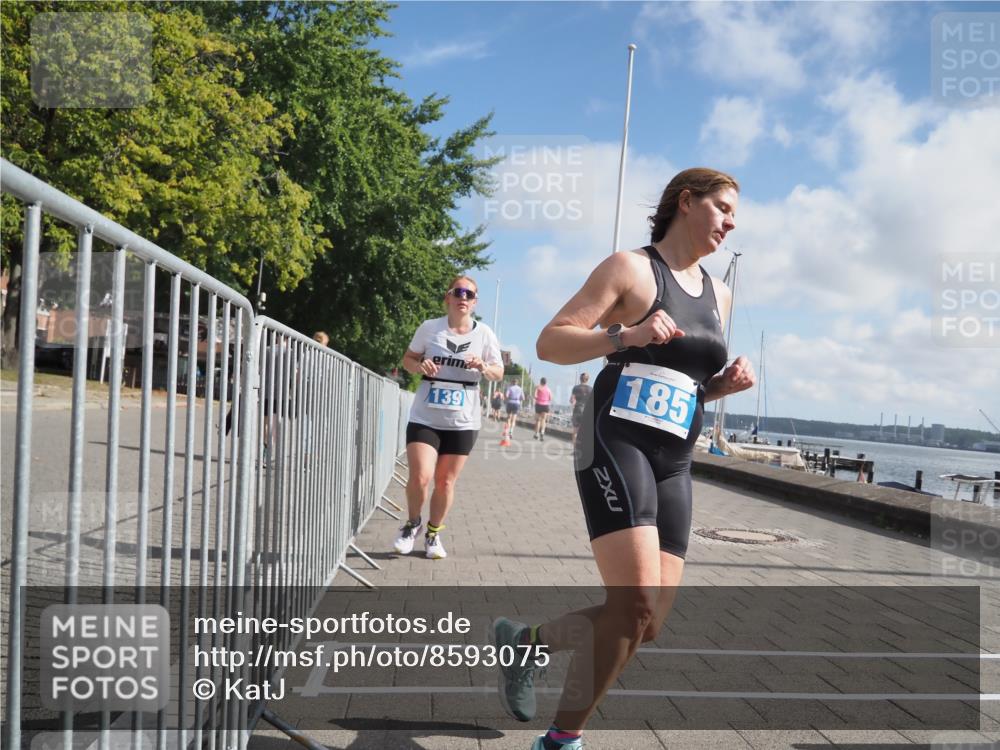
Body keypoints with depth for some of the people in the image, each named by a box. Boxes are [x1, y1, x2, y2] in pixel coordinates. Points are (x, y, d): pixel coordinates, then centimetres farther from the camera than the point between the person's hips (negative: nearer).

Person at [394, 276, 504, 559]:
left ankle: (433, 533, 31)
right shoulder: (429, 327, -3)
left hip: (462, 422, 1)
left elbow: (499, 373, 6)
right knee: (420, 477, -13)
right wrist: (419, 366, -15)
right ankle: (413, 524, 16)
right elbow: (408, 359, 8)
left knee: (445, 482, 9)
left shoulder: (484, 333, -1)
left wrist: (483, 368, -17)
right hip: (424, 418, -1)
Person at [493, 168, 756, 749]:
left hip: (674, 464, 7)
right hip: (615, 443, -7)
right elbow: (550, 342, -7)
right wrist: (625, 335, -22)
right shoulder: (631, 268, -1)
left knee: (648, 624, 1)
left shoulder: (719, 295, 19)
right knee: (636, 605, -20)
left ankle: (527, 639, 24)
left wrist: (729, 382, 8)